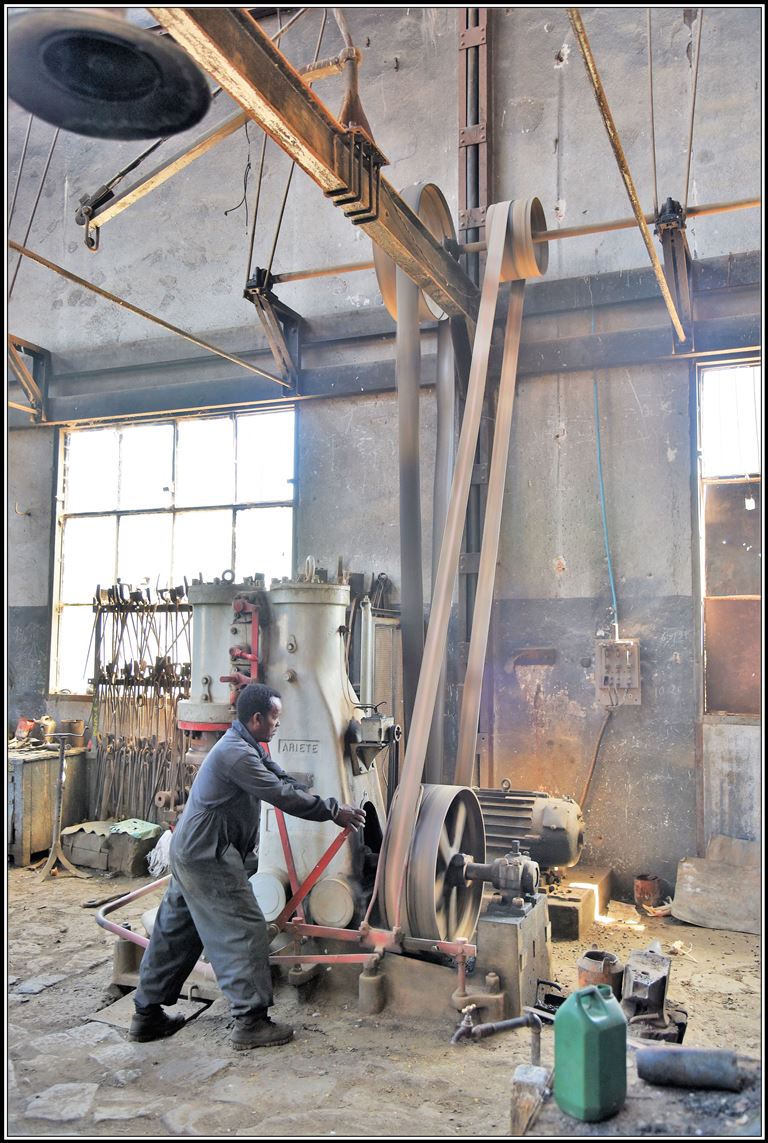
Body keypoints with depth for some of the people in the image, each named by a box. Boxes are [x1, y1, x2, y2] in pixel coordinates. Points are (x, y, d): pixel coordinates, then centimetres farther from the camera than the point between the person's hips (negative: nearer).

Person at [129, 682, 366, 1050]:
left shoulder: (248, 747, 12)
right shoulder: (236, 753, -22)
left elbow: (284, 781, 12)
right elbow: (282, 796, -22)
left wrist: (329, 806, 4)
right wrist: (333, 811, -14)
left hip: (191, 853, 11)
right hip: (208, 857, -11)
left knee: (176, 932, 16)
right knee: (244, 930, -4)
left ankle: (148, 1015, 26)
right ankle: (250, 1021, 2)